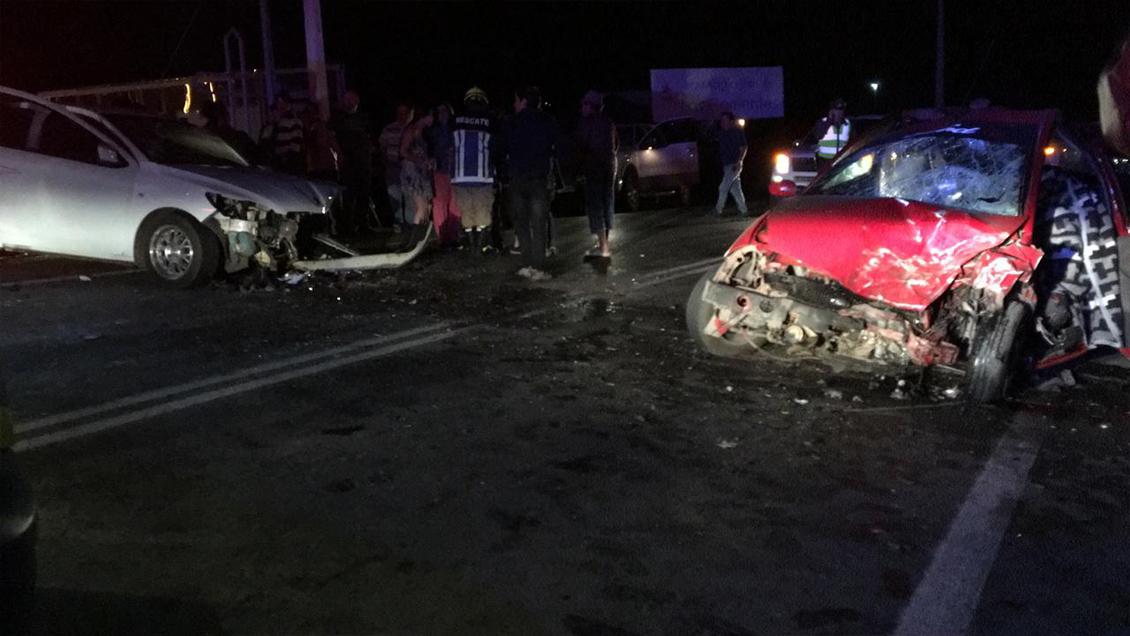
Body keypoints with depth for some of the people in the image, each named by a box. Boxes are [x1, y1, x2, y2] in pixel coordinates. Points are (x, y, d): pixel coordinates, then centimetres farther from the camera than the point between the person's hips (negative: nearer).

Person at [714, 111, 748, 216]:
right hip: (727, 165, 8)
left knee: (723, 188, -7)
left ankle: (718, 210, 0)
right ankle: (744, 210, 14)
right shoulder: (722, 134, 14)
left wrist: (739, 162, -16)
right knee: (735, 188, 9)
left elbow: (743, 148, -10)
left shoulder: (738, 132, -7)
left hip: (734, 165, -8)